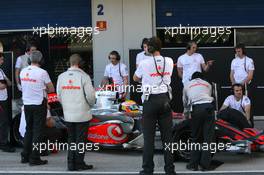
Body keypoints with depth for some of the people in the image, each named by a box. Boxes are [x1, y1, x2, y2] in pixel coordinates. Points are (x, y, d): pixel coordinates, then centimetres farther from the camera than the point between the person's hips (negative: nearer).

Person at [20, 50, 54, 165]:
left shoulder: (23, 72, 3)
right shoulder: (42, 72, -15)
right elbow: (51, 89, -7)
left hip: (26, 104, 6)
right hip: (39, 104, -6)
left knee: (28, 130, 17)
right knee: (38, 132, 1)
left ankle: (25, 156, 20)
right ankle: (34, 159, 3)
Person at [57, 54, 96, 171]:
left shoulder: (61, 77, 2)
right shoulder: (83, 76, -13)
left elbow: (59, 95, 6)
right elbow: (90, 95, -13)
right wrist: (91, 105, 7)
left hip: (68, 114, 4)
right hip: (82, 113, -4)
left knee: (71, 139, 15)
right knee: (81, 139, 5)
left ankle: (71, 164, 16)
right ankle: (79, 163, 11)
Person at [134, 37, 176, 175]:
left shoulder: (144, 63, -8)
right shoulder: (169, 61, 3)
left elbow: (135, 79, 10)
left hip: (150, 100, -3)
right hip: (165, 100, 3)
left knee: (149, 137, 2)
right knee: (167, 135, 7)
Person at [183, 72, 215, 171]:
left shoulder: (187, 85, 28)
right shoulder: (207, 84, 31)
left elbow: (185, 104, 35)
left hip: (196, 108, -1)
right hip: (209, 106, 1)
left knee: (195, 138, 9)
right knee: (208, 137, 3)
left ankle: (193, 164, 11)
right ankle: (205, 165, 1)